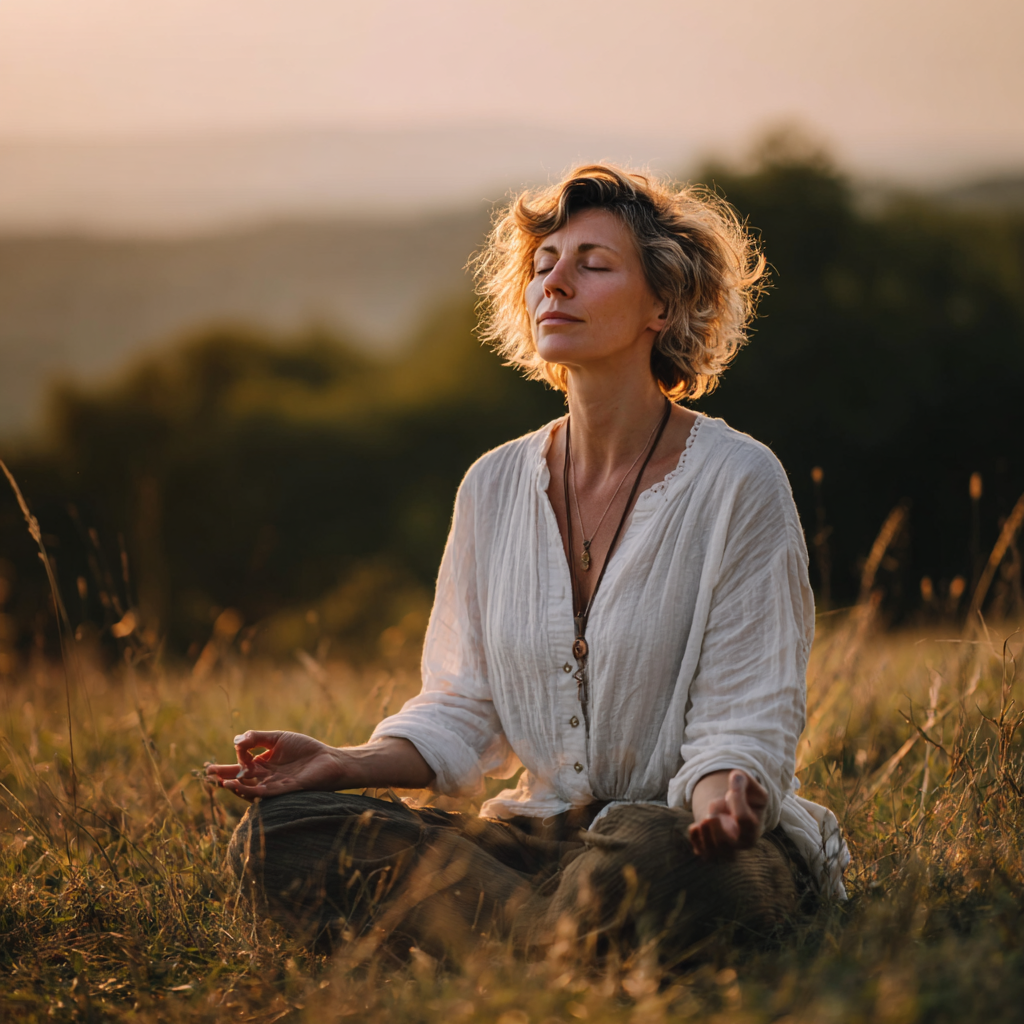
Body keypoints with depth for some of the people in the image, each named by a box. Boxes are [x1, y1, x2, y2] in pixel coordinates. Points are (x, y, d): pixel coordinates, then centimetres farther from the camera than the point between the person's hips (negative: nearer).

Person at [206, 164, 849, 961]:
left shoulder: (738, 482, -7)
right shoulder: (495, 487, 8)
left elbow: (745, 725, -9)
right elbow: (464, 714, 12)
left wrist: (724, 802, -32)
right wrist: (344, 765, -6)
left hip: (684, 836, -6)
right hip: (546, 831, 6)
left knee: (642, 859, -43)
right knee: (276, 833, -17)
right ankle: (562, 939, -21)